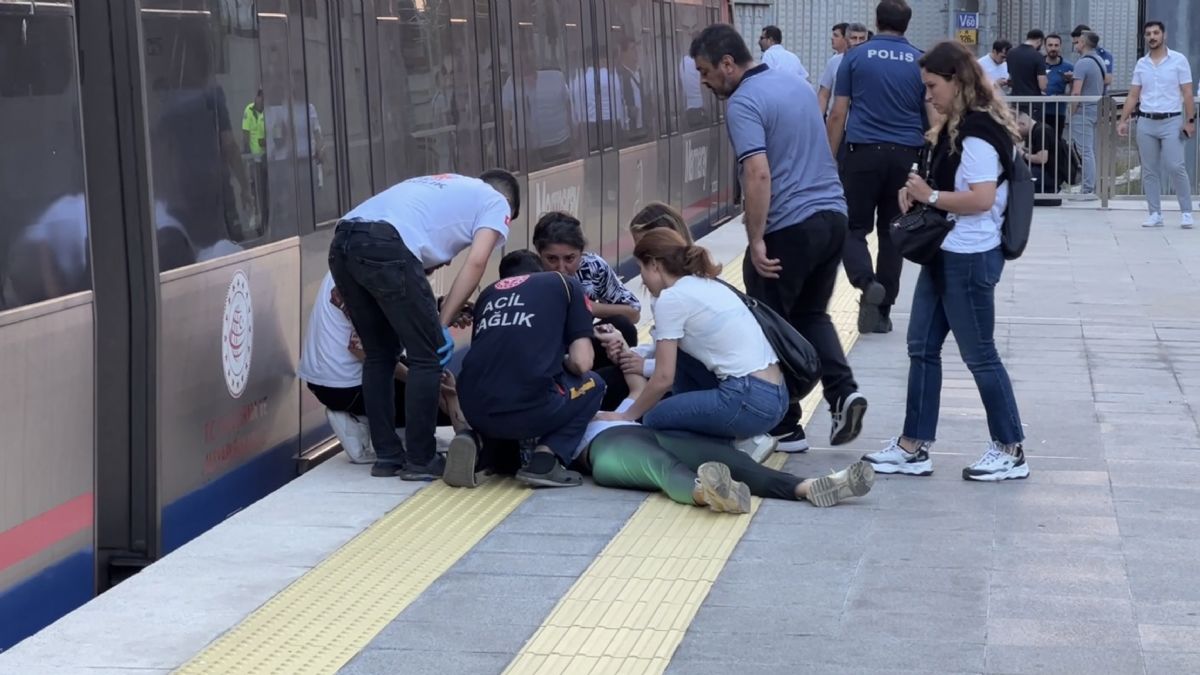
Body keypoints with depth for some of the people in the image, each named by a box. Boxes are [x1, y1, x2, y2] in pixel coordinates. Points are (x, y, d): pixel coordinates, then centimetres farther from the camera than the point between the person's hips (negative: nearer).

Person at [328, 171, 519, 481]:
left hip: (342, 243, 7)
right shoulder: (497, 202, 19)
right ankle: (421, 460, 10)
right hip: (386, 246, -7)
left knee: (379, 355, 19)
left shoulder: (441, 187, 38)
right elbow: (475, 263, 4)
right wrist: (443, 324, 4)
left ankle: (387, 456, 22)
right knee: (426, 356, 6)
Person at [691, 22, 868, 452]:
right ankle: (843, 392, 1)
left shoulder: (743, 103, -13)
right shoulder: (797, 86, 14)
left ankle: (785, 428, 13)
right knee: (811, 314, 21)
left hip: (789, 227, -8)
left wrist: (756, 241, -20)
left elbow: (759, 175, -23)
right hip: (832, 215, 8)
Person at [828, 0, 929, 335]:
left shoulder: (855, 58, 1)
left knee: (854, 228, 6)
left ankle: (866, 281, -21)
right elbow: (933, 117, 7)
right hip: (906, 156, 2)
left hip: (864, 153, -2)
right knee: (892, 232, 9)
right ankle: (882, 312, 11)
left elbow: (838, 114, 0)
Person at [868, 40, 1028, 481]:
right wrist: (919, 193, 5)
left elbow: (982, 198, -26)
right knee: (922, 347, 11)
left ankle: (1011, 452, 12)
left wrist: (930, 196, -16)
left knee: (978, 354, 0)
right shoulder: (957, 128, 14)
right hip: (946, 253, 11)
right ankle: (914, 447, 17)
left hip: (969, 258, -10)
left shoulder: (978, 132, -18)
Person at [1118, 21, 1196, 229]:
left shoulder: (1179, 60, 0)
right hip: (1146, 122, 4)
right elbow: (1133, 96, 11)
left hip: (1171, 121, -4)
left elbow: (1187, 94, -2)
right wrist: (1123, 120, 3)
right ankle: (1155, 214, 9)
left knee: (1176, 167, -12)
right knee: (1149, 171, 4)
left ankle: (1186, 212, -2)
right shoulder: (1141, 64, 9)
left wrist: (1190, 121, -9)